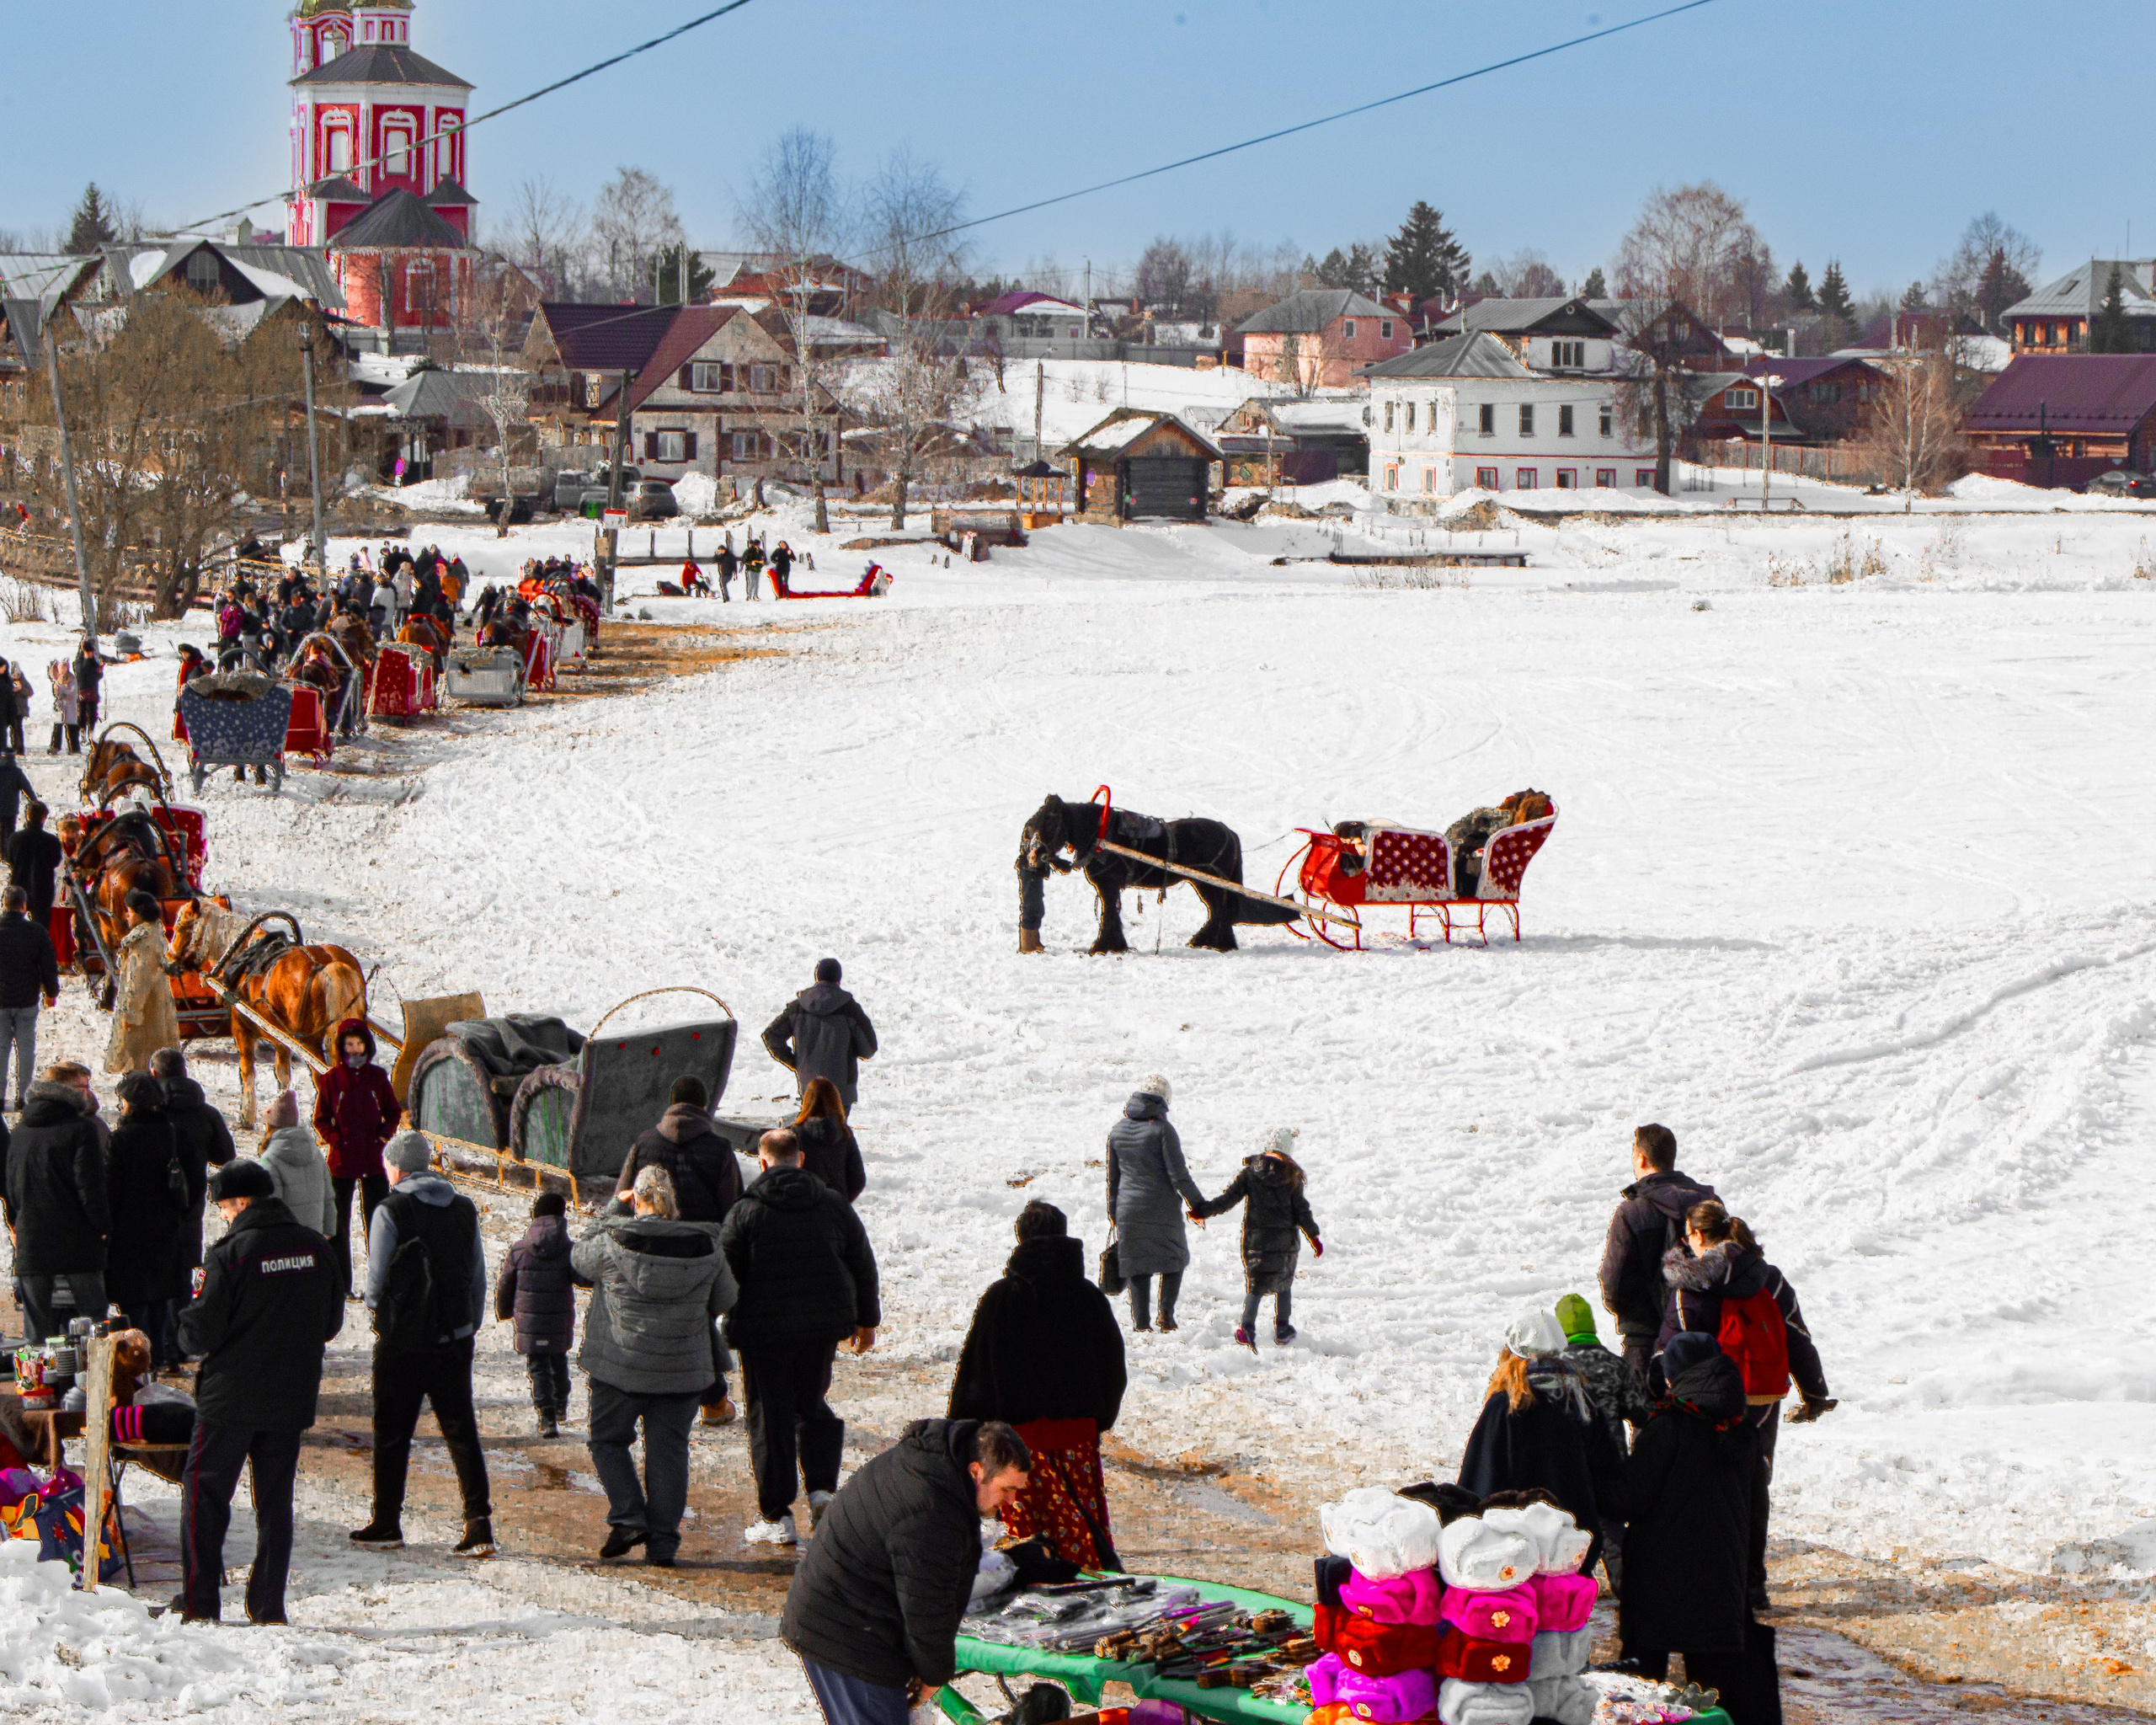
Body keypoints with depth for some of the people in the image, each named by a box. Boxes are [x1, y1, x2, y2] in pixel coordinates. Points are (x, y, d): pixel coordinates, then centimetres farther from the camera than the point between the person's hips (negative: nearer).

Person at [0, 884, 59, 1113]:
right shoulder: (37, 931, -8)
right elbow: (49, 967, -2)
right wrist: (51, 993, 15)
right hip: (27, 999, 0)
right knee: (26, 1048, 8)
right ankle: (22, 1097, 8)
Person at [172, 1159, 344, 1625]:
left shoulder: (230, 1254, -14)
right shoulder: (315, 1248, 2)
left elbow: (201, 1333, -13)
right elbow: (331, 1323, 11)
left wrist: (187, 1328, 8)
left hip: (232, 1398, -5)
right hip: (293, 1401, 5)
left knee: (204, 1493, 5)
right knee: (275, 1500, 12)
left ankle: (200, 1604, 0)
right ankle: (269, 1605, 9)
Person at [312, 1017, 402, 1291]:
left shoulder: (377, 1077, 4)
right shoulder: (330, 1080, 0)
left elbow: (394, 1112, 14)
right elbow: (321, 1119, 4)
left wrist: (384, 1134, -3)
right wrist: (336, 1140, -10)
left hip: (373, 1159, 1)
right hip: (342, 1161, -1)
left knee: (377, 1220, 2)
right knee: (338, 1221, 4)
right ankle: (340, 1282, 11)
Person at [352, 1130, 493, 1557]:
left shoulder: (391, 1211, -10)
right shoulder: (465, 1209, 6)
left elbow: (376, 1281, -7)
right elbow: (479, 1278, 10)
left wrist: (374, 1303, 15)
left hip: (404, 1341, -4)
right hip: (455, 1339, 4)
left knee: (392, 1433, 7)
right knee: (461, 1430, 6)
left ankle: (387, 1525, 14)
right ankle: (479, 1523, -2)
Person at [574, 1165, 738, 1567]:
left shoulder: (613, 1243, -13)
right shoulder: (705, 1248, -4)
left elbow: (579, 1258, 10)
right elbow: (724, 1300, 10)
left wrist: (615, 1213, 18)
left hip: (620, 1367, -2)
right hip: (681, 1370, 2)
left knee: (608, 1440, 16)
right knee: (668, 1450, 9)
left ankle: (628, 1517, -1)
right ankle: (663, 1544, 6)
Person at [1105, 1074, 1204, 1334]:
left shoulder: (1117, 1130, 5)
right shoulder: (1162, 1129, -11)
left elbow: (1112, 1177, 12)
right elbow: (1178, 1174, -13)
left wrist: (1113, 1212, 22)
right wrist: (1198, 1203, -2)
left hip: (1129, 1210, 4)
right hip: (1163, 1209, -4)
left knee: (1138, 1266, 8)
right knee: (1175, 1257, 14)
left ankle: (1141, 1322, 4)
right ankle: (1167, 1311, 1)